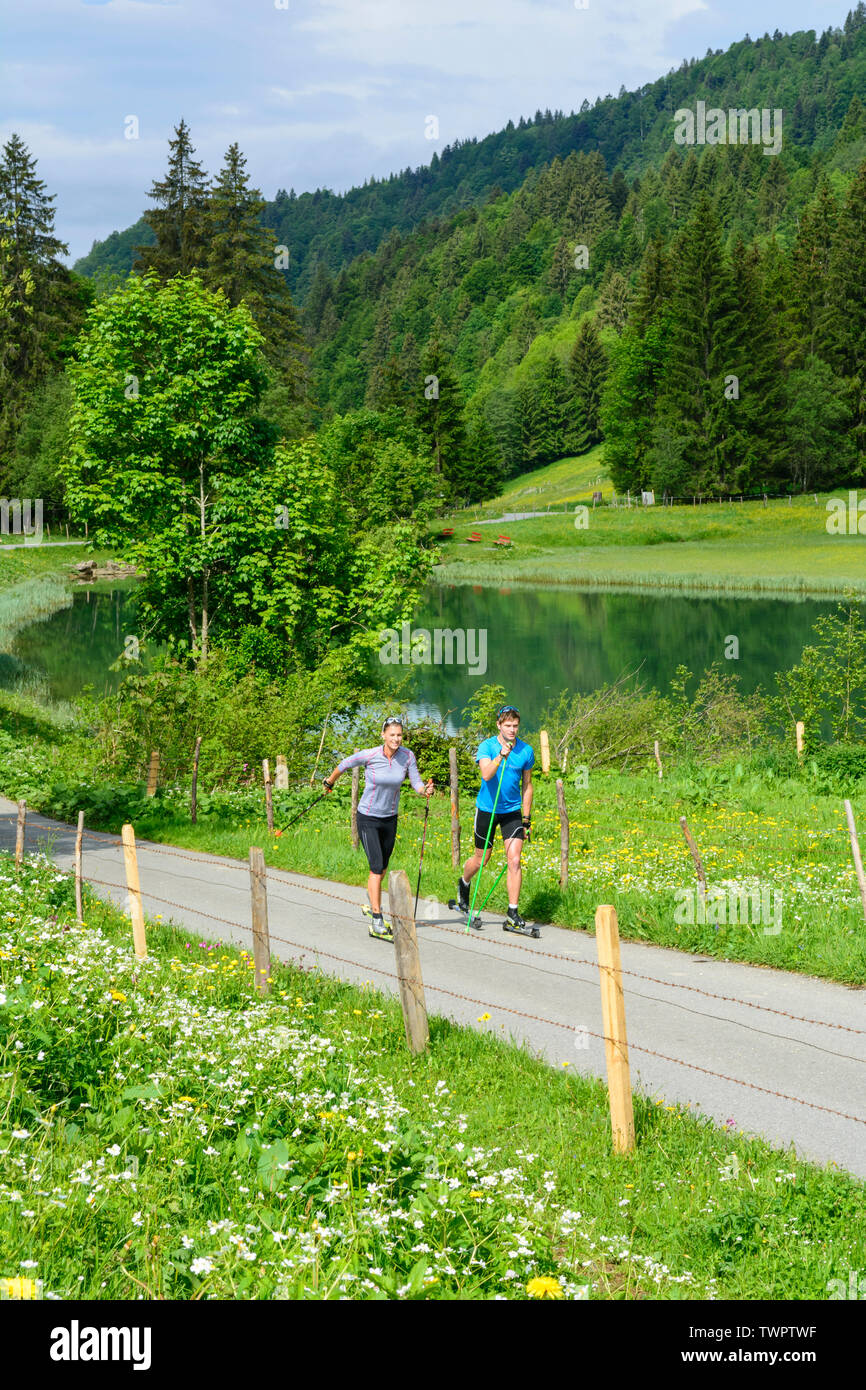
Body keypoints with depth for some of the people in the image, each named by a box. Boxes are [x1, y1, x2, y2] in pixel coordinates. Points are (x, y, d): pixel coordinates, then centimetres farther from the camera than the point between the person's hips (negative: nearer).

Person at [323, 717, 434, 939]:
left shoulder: (407, 756, -8)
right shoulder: (369, 756, -17)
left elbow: (417, 783, -7)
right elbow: (344, 764, 0)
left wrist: (425, 790, -30)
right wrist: (330, 782, 15)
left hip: (390, 819, 4)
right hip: (368, 819, -4)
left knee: (382, 868, 16)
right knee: (377, 867, -13)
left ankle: (371, 905, 41)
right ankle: (377, 922, -14)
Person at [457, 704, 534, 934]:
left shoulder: (526, 751, -3)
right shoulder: (487, 747, -12)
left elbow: (526, 785, 8)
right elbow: (486, 774, -29)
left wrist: (526, 818, 8)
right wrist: (501, 756, -44)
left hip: (512, 811, 2)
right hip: (487, 809, -2)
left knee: (514, 860, -10)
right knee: (481, 859, 11)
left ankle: (513, 917, -7)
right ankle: (464, 885, 45)